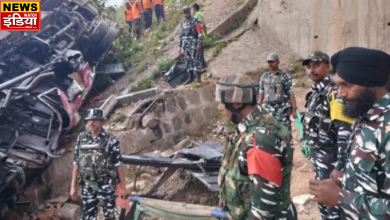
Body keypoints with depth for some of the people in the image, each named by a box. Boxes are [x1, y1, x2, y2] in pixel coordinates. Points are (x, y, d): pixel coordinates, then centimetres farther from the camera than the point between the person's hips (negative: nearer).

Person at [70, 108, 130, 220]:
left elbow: (118, 165, -7)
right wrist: (73, 186, 5)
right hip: (87, 186, 3)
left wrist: (123, 186, -6)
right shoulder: (81, 139, 4)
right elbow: (76, 163, 7)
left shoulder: (111, 140, -8)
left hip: (106, 186, -3)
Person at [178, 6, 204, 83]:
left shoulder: (195, 21, -6)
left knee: (195, 60, -9)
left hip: (193, 44, -6)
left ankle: (198, 78, -6)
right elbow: (181, 35, 18)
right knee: (188, 61, 8)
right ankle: (190, 77, 15)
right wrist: (180, 46, 15)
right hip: (185, 45, 6)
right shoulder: (182, 23, 15)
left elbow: (200, 33, -11)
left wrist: (199, 44, -20)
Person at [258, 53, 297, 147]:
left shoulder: (285, 76, -2)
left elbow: (291, 94, -5)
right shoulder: (264, 77, 10)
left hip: (282, 109, -4)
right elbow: (261, 94, 12)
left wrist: (294, 109, -10)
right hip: (268, 109, 4)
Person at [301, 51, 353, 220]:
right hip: (317, 154, 9)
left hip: (330, 157, -9)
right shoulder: (315, 92, 9)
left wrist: (340, 166, -26)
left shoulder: (335, 92, -19)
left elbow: (345, 131, -25)